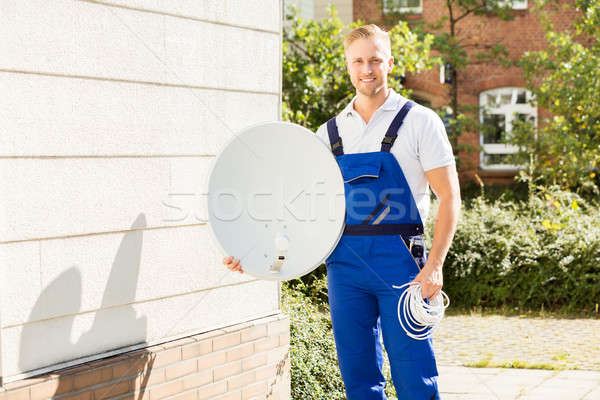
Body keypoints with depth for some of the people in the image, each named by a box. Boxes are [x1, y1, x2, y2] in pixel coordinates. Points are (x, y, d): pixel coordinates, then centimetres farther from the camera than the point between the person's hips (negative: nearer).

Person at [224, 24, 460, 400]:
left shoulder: (419, 121, 0)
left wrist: (434, 265, -13)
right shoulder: (330, 132, 12)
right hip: (344, 259, 4)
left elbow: (449, 196, -3)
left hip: (398, 258, -4)